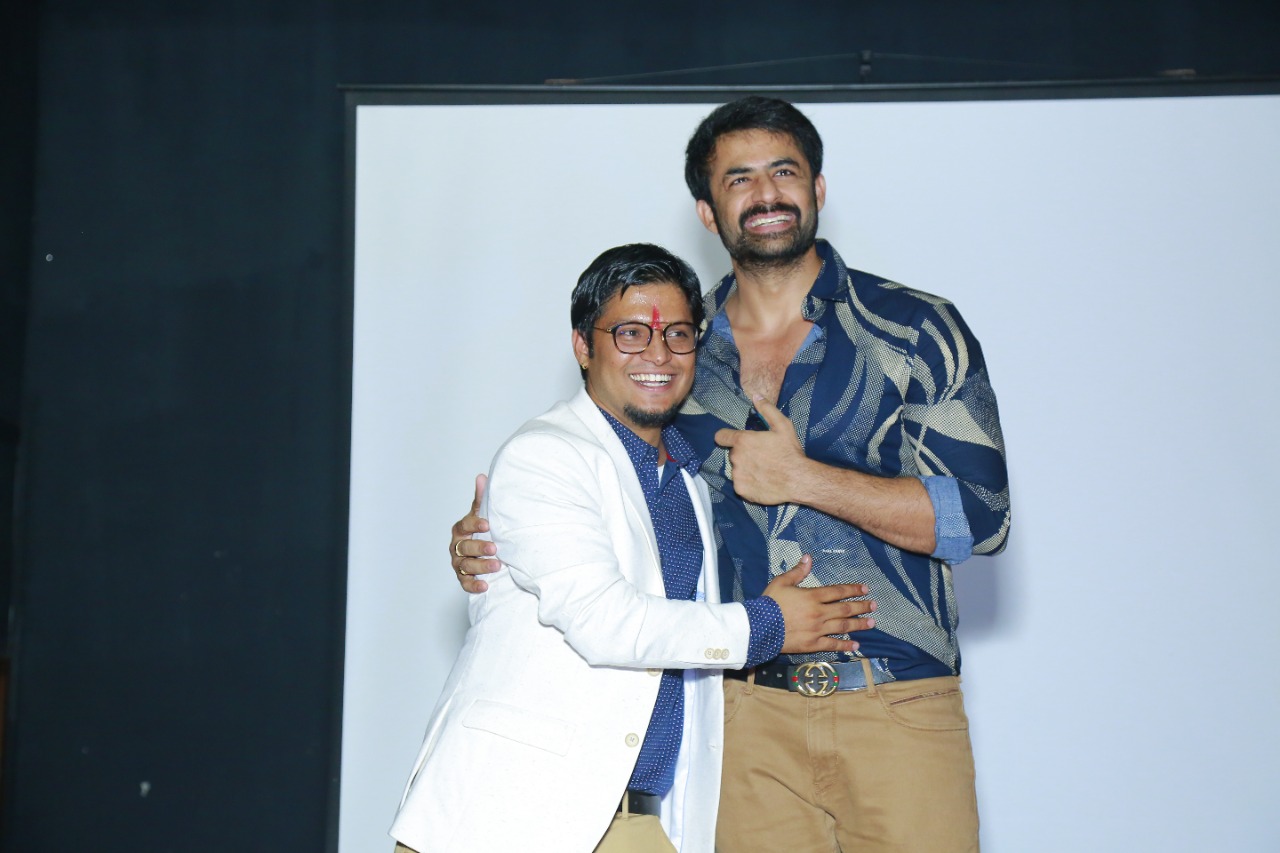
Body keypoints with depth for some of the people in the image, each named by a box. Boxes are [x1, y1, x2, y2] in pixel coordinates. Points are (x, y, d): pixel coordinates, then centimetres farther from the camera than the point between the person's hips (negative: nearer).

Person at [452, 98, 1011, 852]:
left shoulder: (919, 331, 1)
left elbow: (981, 514, -7)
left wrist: (801, 478, -12)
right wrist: (488, 541, 0)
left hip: (898, 707, -2)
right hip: (747, 712, 2)